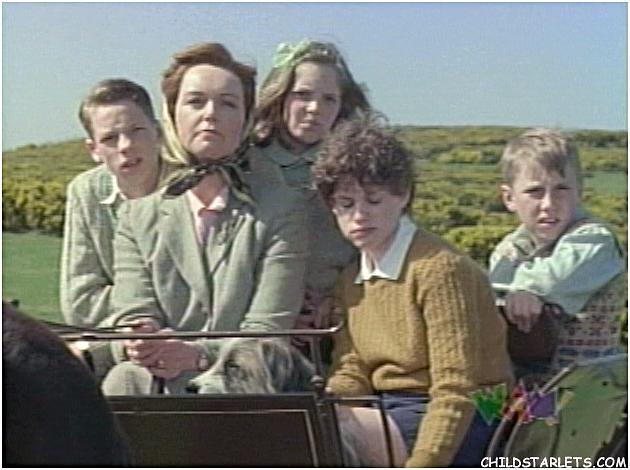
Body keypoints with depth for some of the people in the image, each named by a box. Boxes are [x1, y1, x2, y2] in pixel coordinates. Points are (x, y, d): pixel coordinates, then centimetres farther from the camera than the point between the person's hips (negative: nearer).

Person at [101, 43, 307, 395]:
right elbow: (132, 314, 2)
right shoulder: (139, 217, 13)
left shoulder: (282, 210, 4)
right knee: (125, 380, -33)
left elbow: (268, 329, -6)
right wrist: (137, 346, -24)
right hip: (159, 386, 3)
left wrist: (195, 353, -24)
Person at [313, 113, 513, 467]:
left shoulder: (440, 268, -15)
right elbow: (352, 375, 5)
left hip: (460, 429, -7)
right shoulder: (352, 281, 11)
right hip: (389, 413, 7)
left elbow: (457, 393, -19)